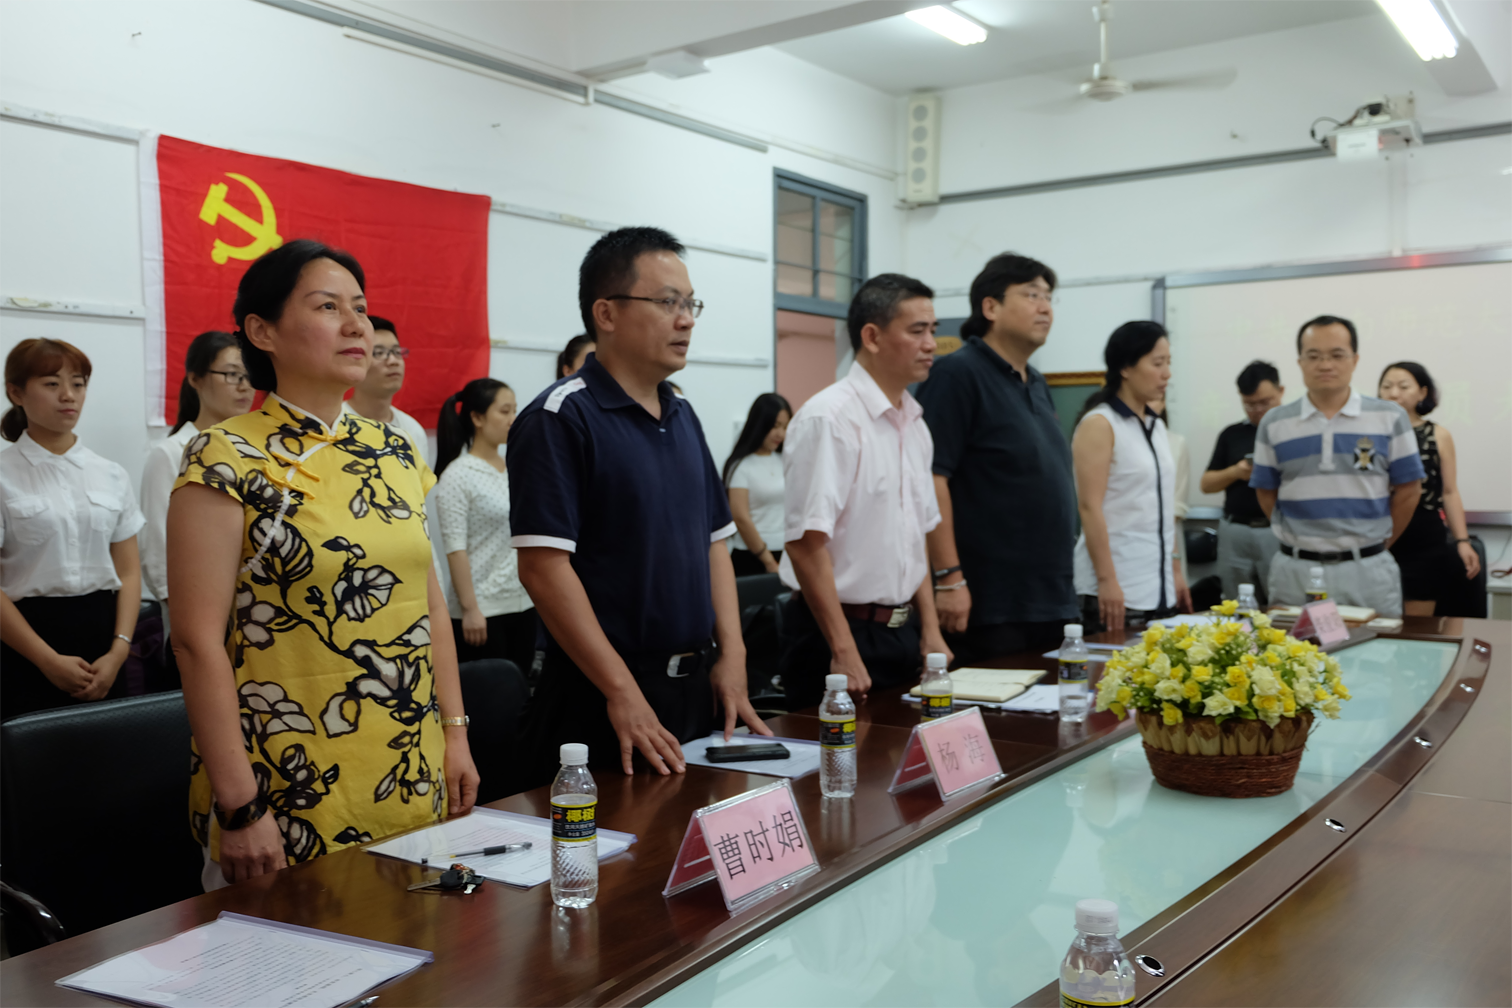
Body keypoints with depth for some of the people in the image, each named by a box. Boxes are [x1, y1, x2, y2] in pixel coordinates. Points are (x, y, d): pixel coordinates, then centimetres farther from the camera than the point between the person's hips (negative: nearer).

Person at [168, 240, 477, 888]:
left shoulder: (396, 456, 8)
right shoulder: (226, 460, -10)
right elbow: (199, 641, -14)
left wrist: (455, 734, 9)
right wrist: (239, 807, -17)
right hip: (288, 792, -6)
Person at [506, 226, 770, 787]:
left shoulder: (682, 416, 12)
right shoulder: (560, 419, -13)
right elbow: (543, 568, -20)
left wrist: (731, 655, 4)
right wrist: (622, 693, -19)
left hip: (695, 689, 8)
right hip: (599, 701, -7)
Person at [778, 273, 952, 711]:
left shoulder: (915, 423, 11)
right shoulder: (828, 419, -16)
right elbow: (806, 542, -20)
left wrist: (930, 630, 11)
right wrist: (845, 653, -21)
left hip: (903, 631, 8)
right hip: (841, 630, -8)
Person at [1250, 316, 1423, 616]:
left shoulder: (1389, 418, 2)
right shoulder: (1274, 423, 4)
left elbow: (1408, 489, 6)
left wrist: (1379, 543, 8)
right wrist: (1299, 539, 7)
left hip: (1368, 572, 0)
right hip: (1294, 570, 1)